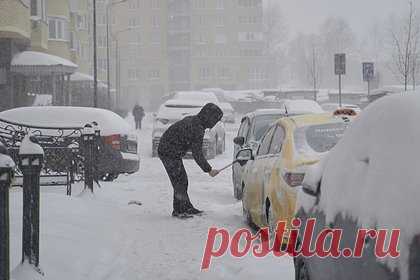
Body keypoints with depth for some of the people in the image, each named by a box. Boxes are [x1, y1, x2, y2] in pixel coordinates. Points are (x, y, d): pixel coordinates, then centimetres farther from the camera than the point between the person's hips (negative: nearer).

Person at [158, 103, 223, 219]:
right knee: (179, 181, -6)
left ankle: (187, 207, 20)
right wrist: (209, 170, -15)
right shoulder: (197, 129, -23)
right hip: (170, 154, -10)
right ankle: (178, 210, 2)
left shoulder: (193, 120, 8)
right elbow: (197, 154, -22)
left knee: (182, 180, 14)